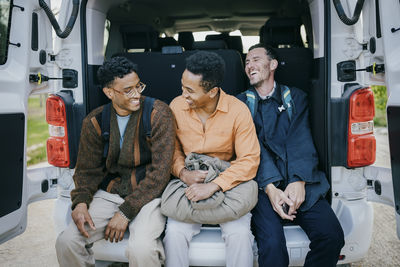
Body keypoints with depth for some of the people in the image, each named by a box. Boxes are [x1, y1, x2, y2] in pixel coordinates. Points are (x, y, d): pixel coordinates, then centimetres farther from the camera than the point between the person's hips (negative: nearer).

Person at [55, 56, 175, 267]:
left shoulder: (158, 113, -10)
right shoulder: (94, 121, 3)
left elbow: (160, 171, -13)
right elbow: (87, 169, 10)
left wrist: (125, 212, -15)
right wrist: (81, 202, -11)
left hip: (148, 194, -3)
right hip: (110, 192, 4)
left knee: (141, 249, -30)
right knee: (66, 242, -14)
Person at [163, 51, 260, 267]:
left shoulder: (238, 111, -12)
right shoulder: (177, 106, -3)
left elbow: (249, 160, -15)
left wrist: (213, 186, -25)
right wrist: (183, 173, -14)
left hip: (227, 184, -1)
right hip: (189, 183, 2)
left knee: (240, 234, -24)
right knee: (175, 233, -21)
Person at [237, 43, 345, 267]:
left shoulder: (296, 97, 15)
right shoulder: (242, 103, 12)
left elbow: (301, 142, 1)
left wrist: (299, 182, -16)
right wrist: (270, 188, -17)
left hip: (299, 181, 2)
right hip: (262, 183, -1)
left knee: (332, 235, -19)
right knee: (272, 243, -25)